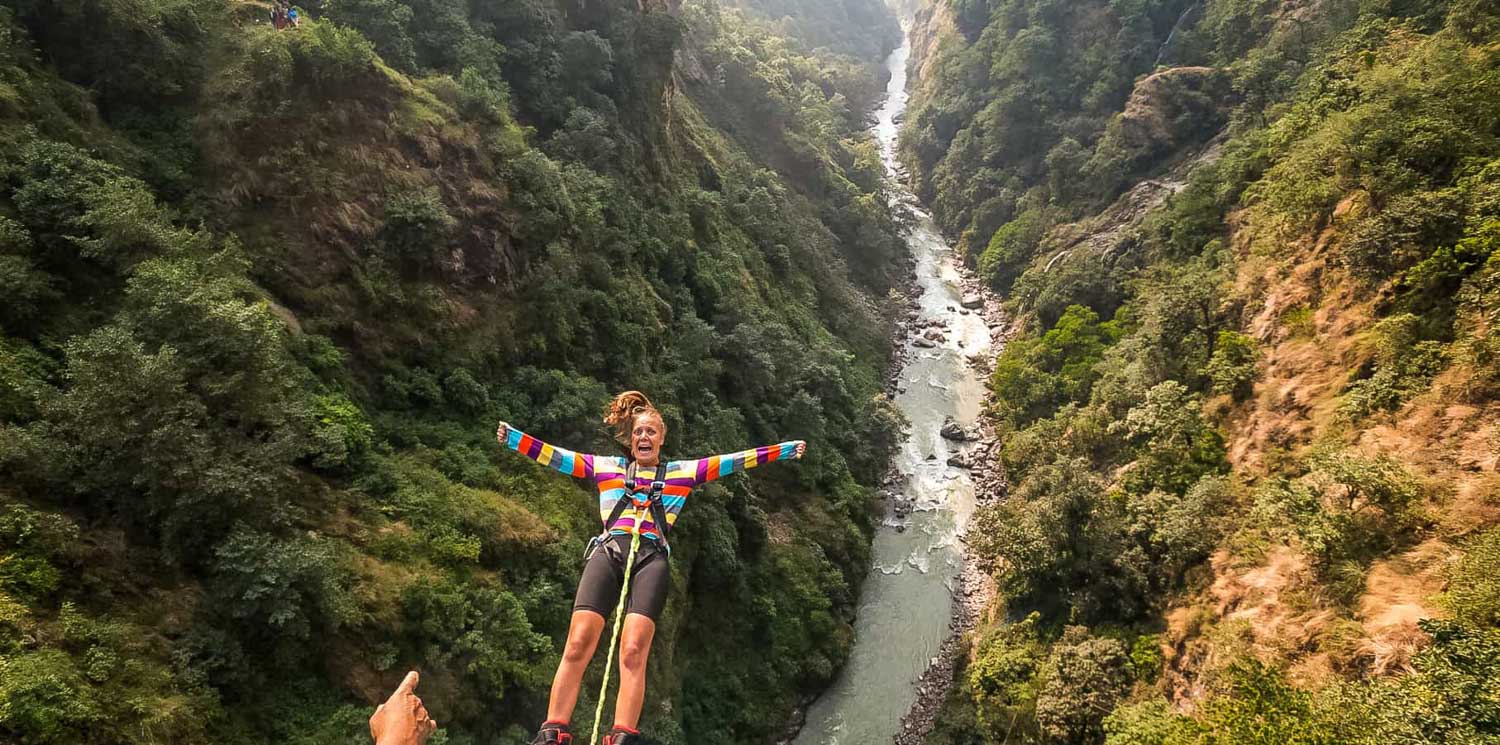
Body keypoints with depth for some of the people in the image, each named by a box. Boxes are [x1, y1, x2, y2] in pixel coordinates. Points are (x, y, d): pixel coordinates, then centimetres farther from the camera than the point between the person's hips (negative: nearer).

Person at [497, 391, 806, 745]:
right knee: (577, 644, -17)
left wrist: (784, 450, 12)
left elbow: (730, 461, 17)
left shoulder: (682, 472, 23)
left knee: (633, 651, -19)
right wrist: (513, 437, 7)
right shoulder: (606, 466, 25)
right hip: (608, 551, 1)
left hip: (651, 558, 0)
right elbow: (555, 456, 18)